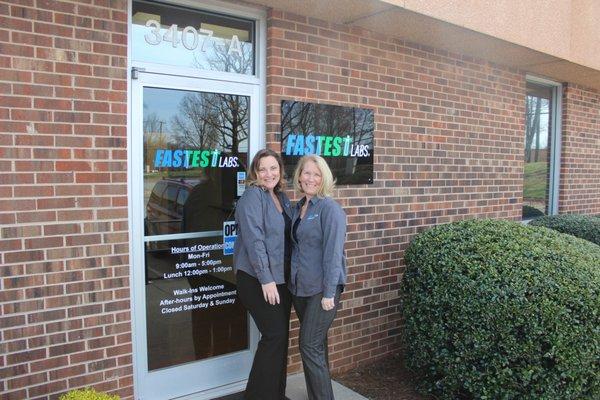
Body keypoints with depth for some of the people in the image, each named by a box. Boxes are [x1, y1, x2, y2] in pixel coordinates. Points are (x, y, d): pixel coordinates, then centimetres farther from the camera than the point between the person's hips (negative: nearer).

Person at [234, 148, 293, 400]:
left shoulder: (281, 197, 11)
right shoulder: (252, 196, -12)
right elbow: (254, 240, -19)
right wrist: (266, 279, -22)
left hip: (281, 277, 8)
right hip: (258, 279, -7)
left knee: (281, 335, 12)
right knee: (274, 335, -7)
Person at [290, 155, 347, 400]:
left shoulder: (329, 208, -13)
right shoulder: (298, 207, 9)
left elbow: (333, 252, -18)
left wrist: (329, 294, -20)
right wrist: (292, 279, 11)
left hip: (322, 288, -7)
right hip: (299, 287, 7)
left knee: (310, 345, -4)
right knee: (316, 343, 17)